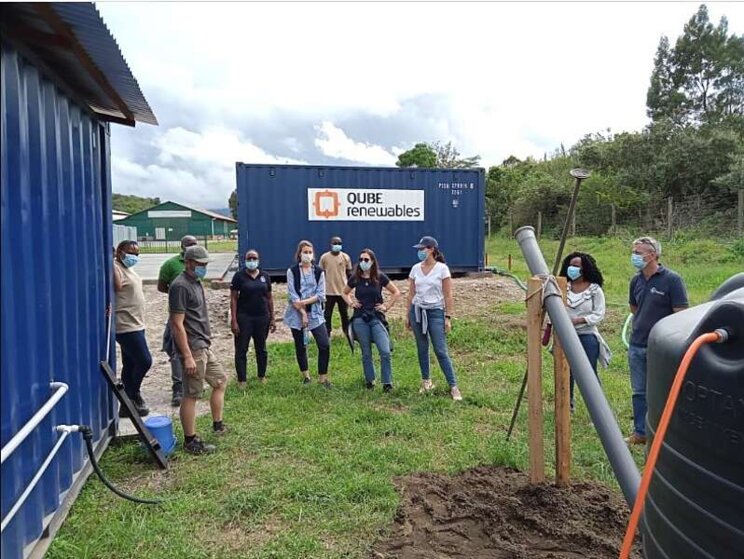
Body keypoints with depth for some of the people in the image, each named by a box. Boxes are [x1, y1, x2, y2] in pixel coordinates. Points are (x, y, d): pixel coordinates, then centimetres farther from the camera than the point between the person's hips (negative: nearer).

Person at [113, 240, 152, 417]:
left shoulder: (128, 269, 15)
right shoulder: (116, 268, -15)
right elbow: (117, 286, -37)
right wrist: (112, 263, -33)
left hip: (135, 325, 10)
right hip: (126, 327, -10)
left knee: (130, 365, 14)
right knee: (145, 361, -7)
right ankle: (133, 394, 12)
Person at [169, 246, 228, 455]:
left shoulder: (196, 283, 13)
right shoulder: (180, 286, -17)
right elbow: (177, 324, -21)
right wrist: (187, 356, -23)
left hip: (204, 346, 10)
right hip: (192, 349, -10)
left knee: (220, 381, 19)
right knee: (191, 395, -1)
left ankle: (217, 425, 31)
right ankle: (190, 441, 10)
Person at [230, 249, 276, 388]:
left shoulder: (265, 276, 6)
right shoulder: (239, 276, -4)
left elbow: (269, 298, 10)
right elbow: (233, 299, -5)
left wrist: (272, 318, 7)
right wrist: (234, 321, -12)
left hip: (262, 317, 3)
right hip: (244, 318, -3)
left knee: (261, 348, 14)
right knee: (241, 349, 3)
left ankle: (262, 376, 30)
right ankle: (241, 380, 14)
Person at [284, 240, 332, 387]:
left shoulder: (319, 272, 4)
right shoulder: (292, 271, -2)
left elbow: (321, 295, -2)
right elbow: (292, 295, -8)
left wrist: (305, 302, -15)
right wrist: (303, 313, -13)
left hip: (315, 313, 1)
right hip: (296, 314, -1)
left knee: (325, 345, -8)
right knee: (300, 346, 8)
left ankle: (323, 377, 6)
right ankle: (305, 375, 27)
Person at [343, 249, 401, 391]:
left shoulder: (380, 277, -3)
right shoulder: (355, 278, 1)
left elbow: (396, 293, 6)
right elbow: (345, 293, 20)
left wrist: (387, 306, 0)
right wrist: (350, 303, 4)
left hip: (376, 318, -1)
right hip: (360, 319, 1)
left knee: (385, 351, -11)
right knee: (366, 353, 8)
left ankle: (387, 383, 1)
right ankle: (370, 380, 24)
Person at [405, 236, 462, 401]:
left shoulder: (442, 268, -7)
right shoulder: (415, 268, 4)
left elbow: (448, 295, -6)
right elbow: (410, 294, 10)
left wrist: (448, 317, -9)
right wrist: (407, 315, 9)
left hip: (435, 312, -4)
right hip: (417, 311, 4)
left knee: (441, 351, -6)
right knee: (422, 349, 10)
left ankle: (453, 386, 1)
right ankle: (426, 381, 24)